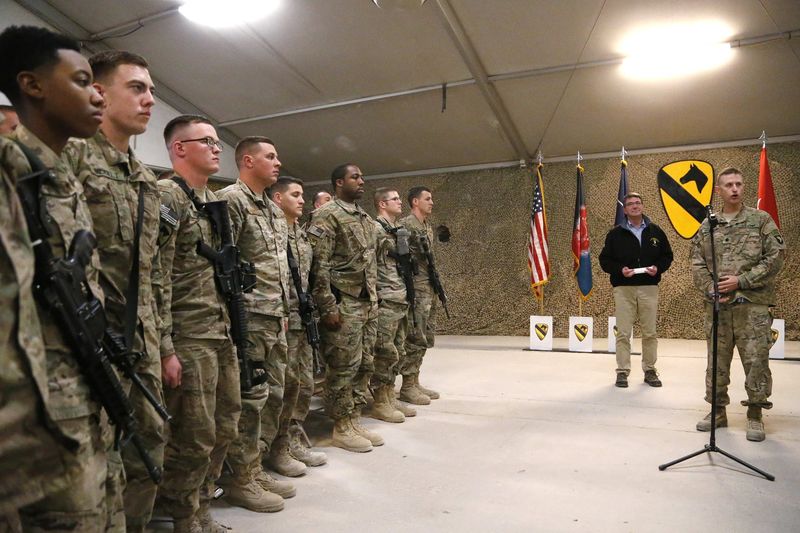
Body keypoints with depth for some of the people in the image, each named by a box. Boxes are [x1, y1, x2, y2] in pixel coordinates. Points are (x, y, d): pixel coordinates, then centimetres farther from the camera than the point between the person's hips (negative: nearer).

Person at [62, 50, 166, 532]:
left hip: (140, 342, 8)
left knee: (149, 451, 15)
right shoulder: (68, 155, -6)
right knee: (102, 470, 1)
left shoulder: (147, 179, 17)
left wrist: (157, 343, 17)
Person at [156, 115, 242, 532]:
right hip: (188, 339, -8)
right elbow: (155, 280, -17)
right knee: (193, 436, 2)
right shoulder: (166, 197, -10)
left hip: (223, 336, 8)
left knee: (224, 429, 15)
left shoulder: (215, 201, 16)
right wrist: (165, 349, -19)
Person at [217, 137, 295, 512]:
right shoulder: (231, 199, -9)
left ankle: (256, 467, 27)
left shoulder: (273, 209, 19)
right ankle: (241, 479, 12)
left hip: (276, 319, 9)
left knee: (273, 395, 14)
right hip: (250, 318, -9)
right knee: (251, 398, -2)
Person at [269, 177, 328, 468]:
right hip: (283, 320, -8)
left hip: (304, 320, 9)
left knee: (305, 383, 13)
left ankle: (295, 439, 27)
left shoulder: (303, 234, 16)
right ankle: (283, 443, 14)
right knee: (287, 384, -1)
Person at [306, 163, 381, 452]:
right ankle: (342, 428, 12)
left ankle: (355, 421, 24)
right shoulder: (327, 215, -9)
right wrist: (328, 307, -19)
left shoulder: (366, 218, 17)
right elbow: (318, 265, -16)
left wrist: (374, 299, 16)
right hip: (343, 303, -8)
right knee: (343, 367, -1)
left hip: (368, 303, 8)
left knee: (364, 364, 12)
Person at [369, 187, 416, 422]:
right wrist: (374, 297, -17)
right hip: (385, 303, -9)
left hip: (401, 301, 9)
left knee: (397, 353, 13)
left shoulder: (399, 230, 18)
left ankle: (390, 397, 22)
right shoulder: (375, 230, -11)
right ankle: (379, 403, 6)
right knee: (385, 353, -4)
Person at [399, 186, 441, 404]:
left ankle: (415, 382, 20)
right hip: (415, 289, -9)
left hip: (429, 288, 9)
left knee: (426, 337, 12)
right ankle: (407, 386, 3)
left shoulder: (428, 226, 18)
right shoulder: (405, 224, -10)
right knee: (415, 338, -6)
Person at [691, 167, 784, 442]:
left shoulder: (761, 220, 3)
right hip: (717, 306, 3)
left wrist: (741, 280, -12)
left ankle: (755, 415, 15)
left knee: (756, 362, 0)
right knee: (717, 362, 9)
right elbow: (697, 264, 7)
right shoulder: (707, 226, 10)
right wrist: (711, 290, -8)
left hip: (753, 305, -2)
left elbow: (775, 258, -4)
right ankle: (718, 411, 22)